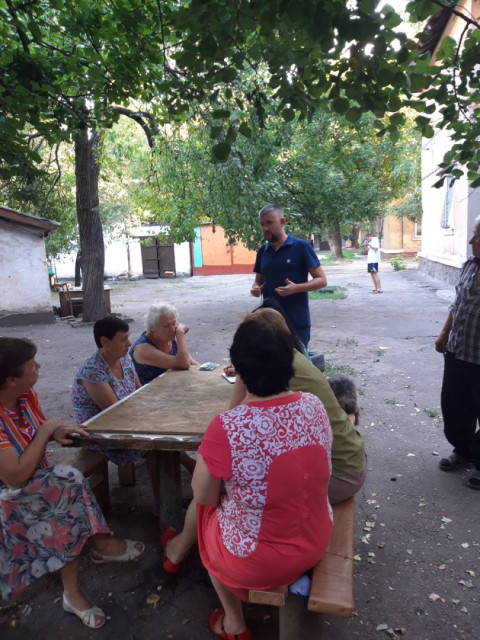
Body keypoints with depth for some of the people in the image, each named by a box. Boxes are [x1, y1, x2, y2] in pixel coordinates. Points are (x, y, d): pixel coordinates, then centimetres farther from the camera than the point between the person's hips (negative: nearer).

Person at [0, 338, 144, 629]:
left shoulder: (27, 395, -7)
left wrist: (57, 432, -11)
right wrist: (47, 431, -22)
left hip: (37, 485, 7)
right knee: (70, 482, -29)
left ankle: (74, 592, -7)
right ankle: (99, 544, -7)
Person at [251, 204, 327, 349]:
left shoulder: (301, 247, -7)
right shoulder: (262, 251, 8)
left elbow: (321, 280, -7)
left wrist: (296, 288, -23)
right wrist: (255, 288, -4)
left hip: (297, 323, -5)